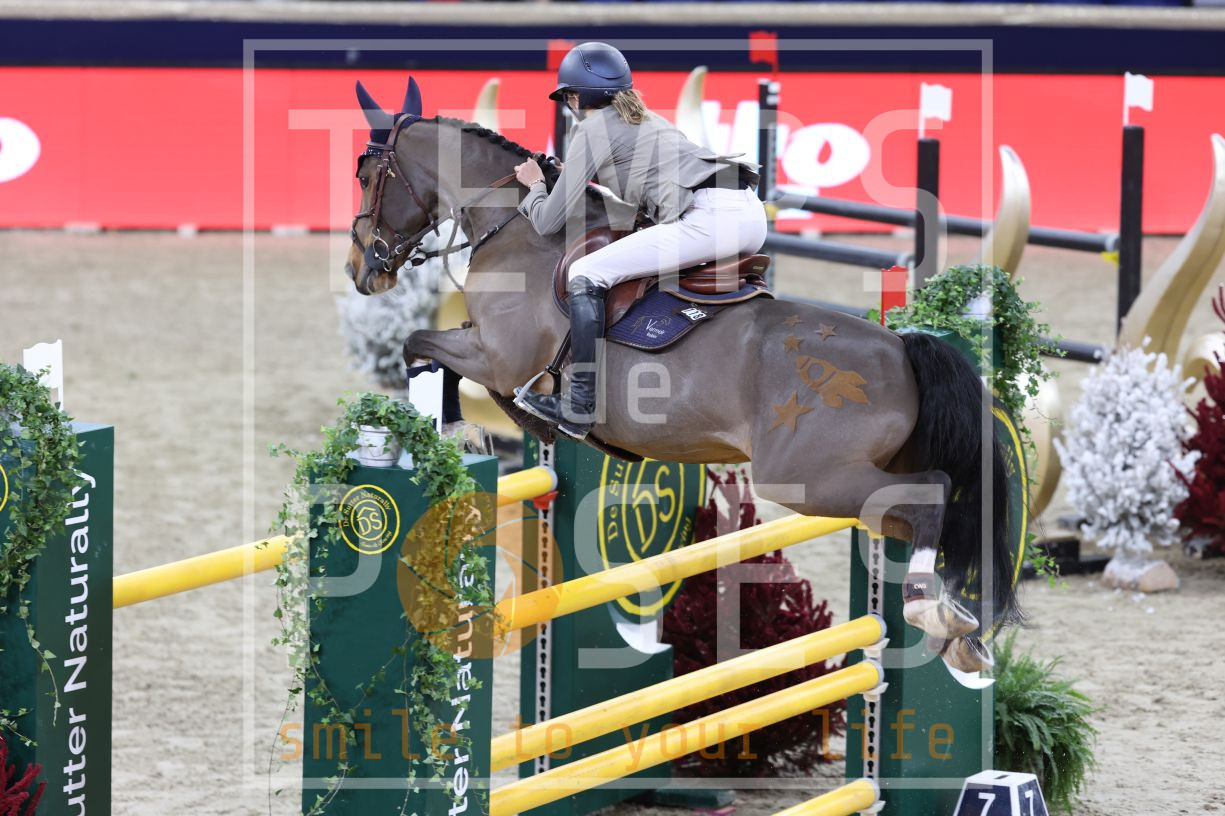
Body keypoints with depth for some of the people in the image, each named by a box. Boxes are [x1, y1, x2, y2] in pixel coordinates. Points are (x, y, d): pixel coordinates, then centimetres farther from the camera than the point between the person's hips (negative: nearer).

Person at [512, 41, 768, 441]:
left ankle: (578, 409, -8)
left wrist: (535, 187, 31)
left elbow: (549, 221, 10)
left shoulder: (592, 129, 9)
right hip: (752, 213, 9)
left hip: (708, 219, -9)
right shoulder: (648, 120, 32)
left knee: (586, 274, -3)